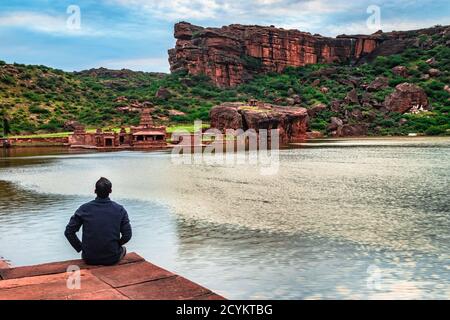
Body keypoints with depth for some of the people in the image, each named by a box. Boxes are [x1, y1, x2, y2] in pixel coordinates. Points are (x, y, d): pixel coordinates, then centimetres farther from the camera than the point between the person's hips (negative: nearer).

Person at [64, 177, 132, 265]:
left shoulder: (84, 209, -7)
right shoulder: (120, 210, -9)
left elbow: (68, 232, -4)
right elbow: (127, 236, -8)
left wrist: (80, 248, 9)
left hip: (89, 259, 2)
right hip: (112, 259, -1)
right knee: (123, 249, 33)